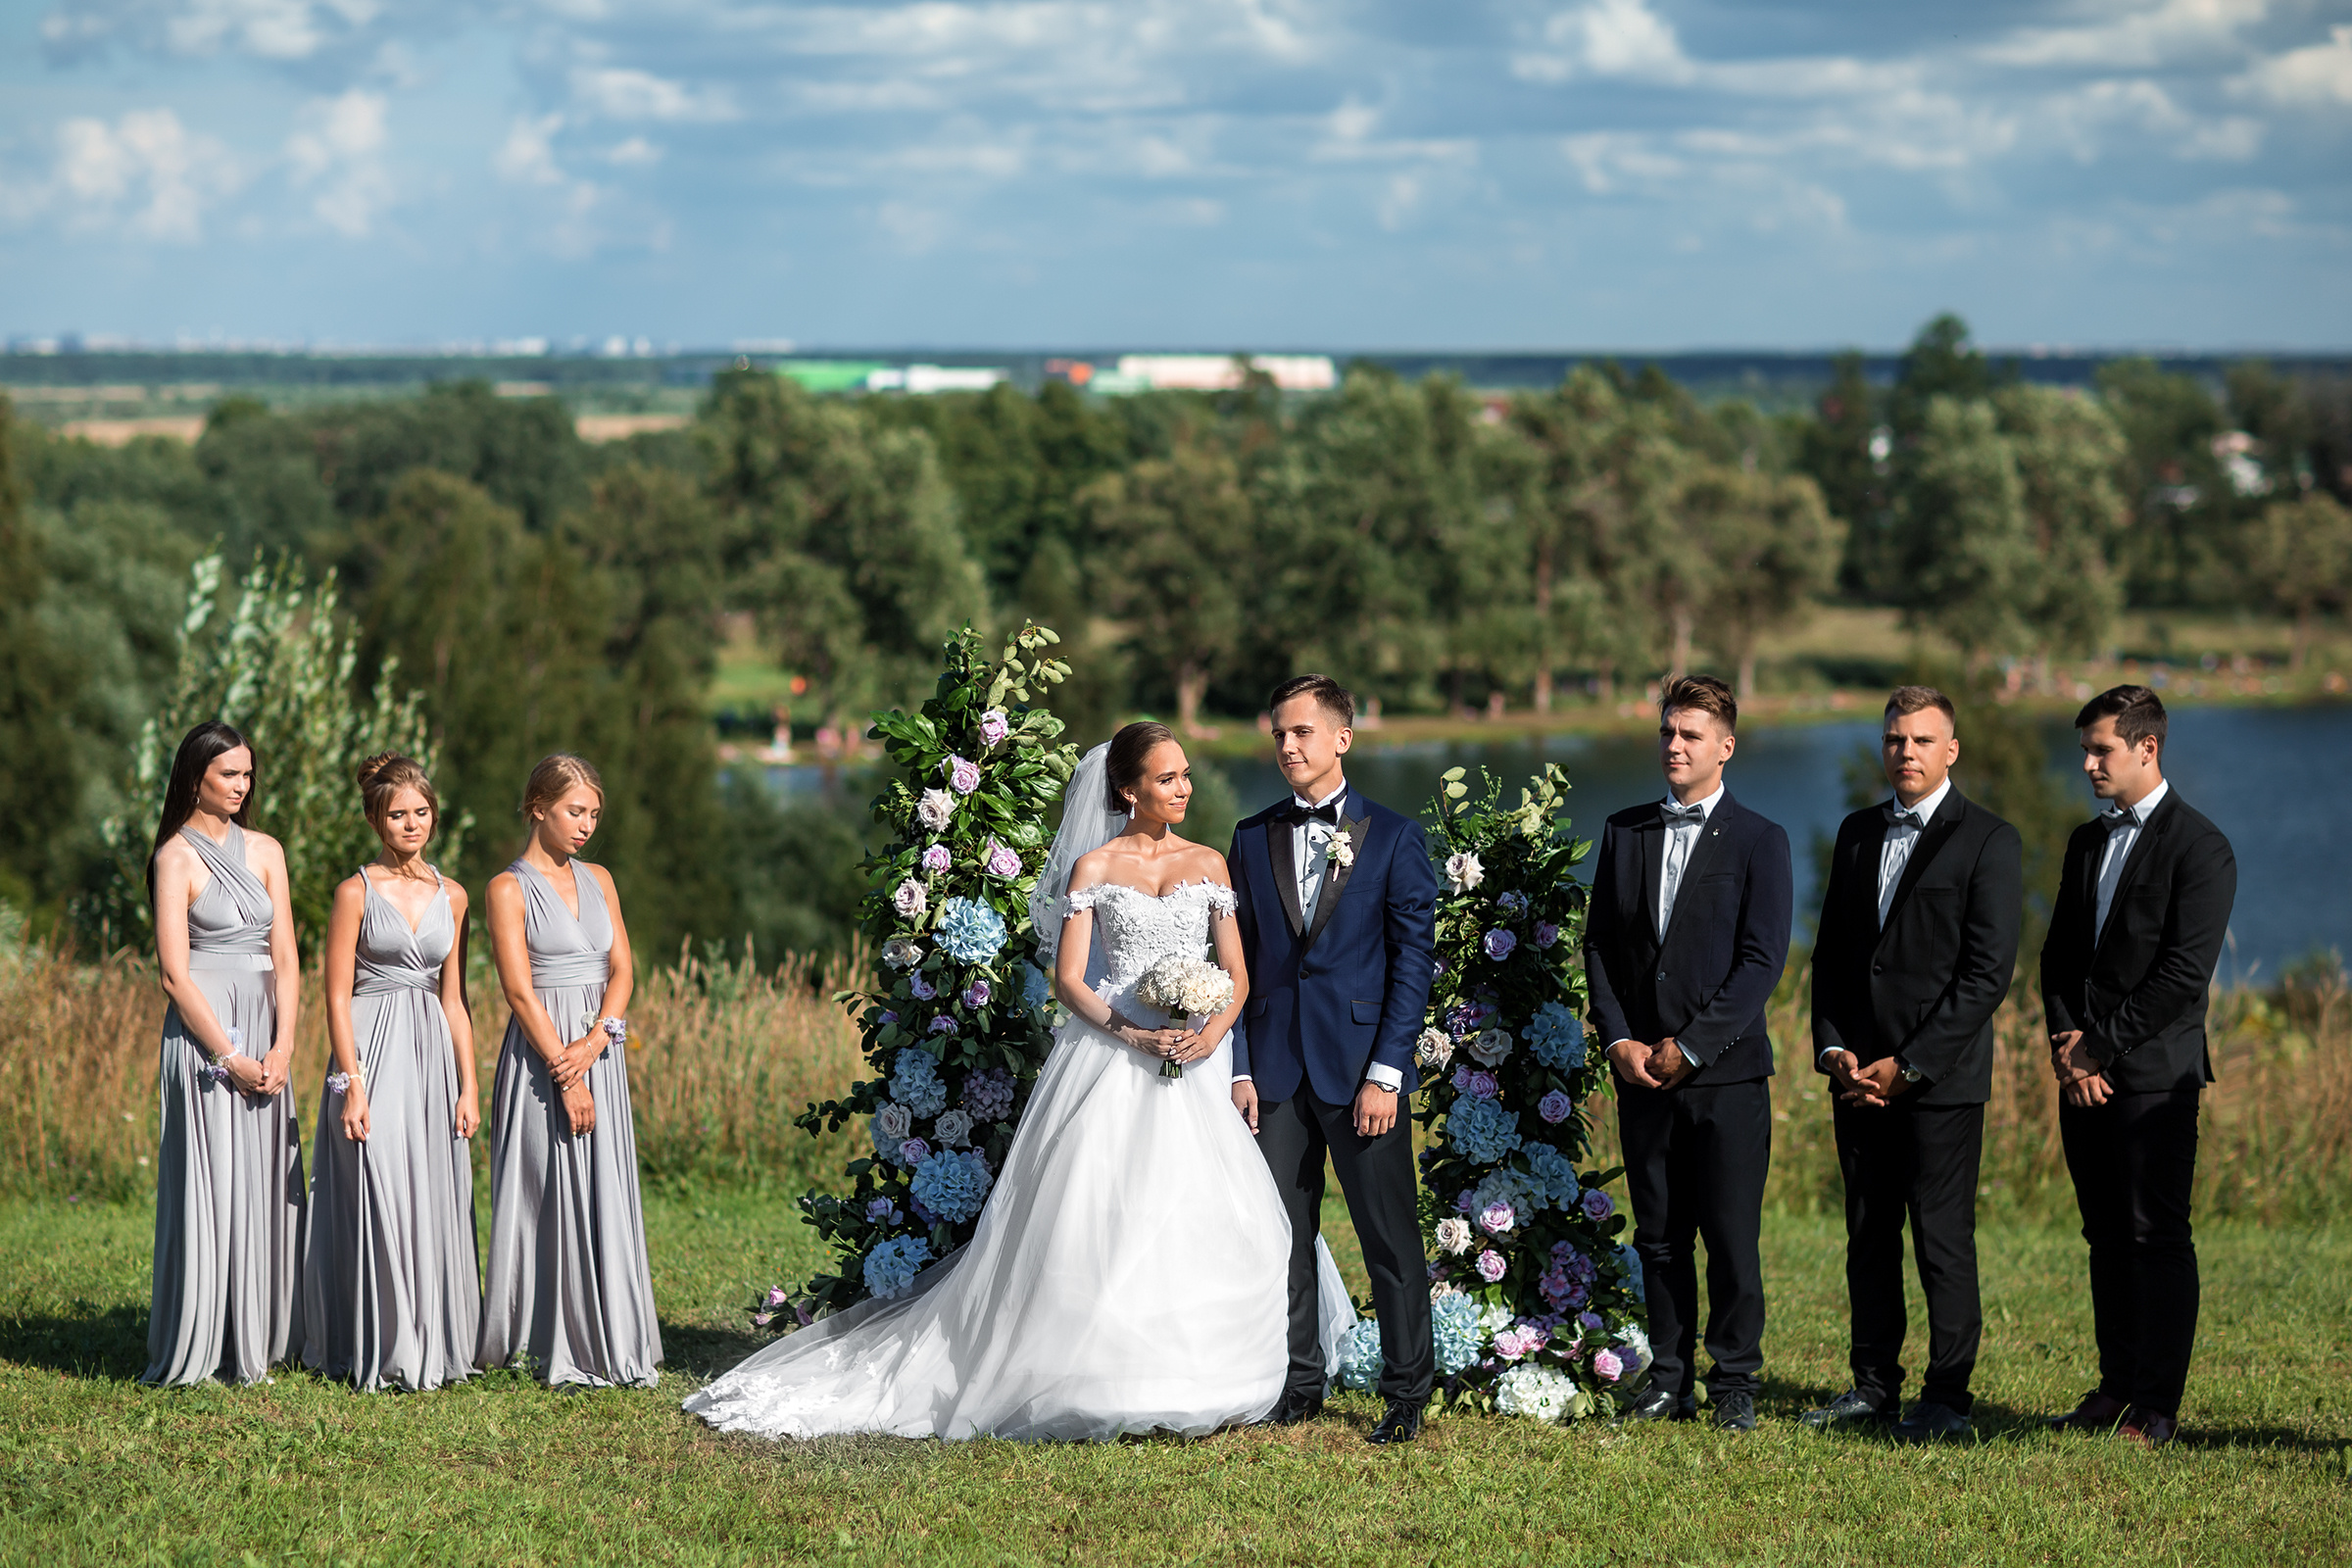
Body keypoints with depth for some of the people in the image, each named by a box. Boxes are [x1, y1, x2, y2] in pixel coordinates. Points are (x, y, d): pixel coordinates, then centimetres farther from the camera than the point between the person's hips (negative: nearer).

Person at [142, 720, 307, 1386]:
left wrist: (282, 1047, -6)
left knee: (264, 1182, 4)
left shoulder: (265, 851, 12)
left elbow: (284, 957, 7)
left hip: (265, 1033, 5)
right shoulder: (177, 857, -3)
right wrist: (229, 1057, -13)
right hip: (203, 1032, -5)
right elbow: (175, 973, -9)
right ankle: (192, 1350, -1)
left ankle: (254, 1345, 10)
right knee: (208, 1183, -6)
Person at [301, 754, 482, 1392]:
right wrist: (353, 1084, -14)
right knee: (379, 1199, -7)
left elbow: (454, 1000, 14)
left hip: (433, 1053, 5)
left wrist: (468, 1086, 8)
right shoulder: (357, 892, -3)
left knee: (434, 1201, 4)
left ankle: (432, 1346, 12)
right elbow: (337, 997, -6)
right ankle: (382, 1354, -1)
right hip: (372, 1053, -4)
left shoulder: (451, 897, 11)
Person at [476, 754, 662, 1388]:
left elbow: (622, 970, 6)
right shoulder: (509, 889, -4)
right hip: (542, 1052, -5)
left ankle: (613, 1343, 10)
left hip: (601, 1052, 5)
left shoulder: (598, 880, 13)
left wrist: (595, 1042, -11)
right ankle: (561, 1352, 1)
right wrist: (565, 1073, -16)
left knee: (607, 1195, 5)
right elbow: (520, 990, -11)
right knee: (553, 1196, -4)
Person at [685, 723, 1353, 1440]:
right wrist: (1134, 1036, -15)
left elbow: (1237, 974, 8)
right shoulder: (1092, 867, 5)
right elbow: (1068, 980, -1)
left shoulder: (1210, 864, 11)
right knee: (1095, 1214, -9)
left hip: (1196, 1062, 2)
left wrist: (1213, 1030, -12)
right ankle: (1101, 1383, -4)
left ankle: (1196, 1381, 3)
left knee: (1203, 1216, -5)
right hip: (1110, 1057, -2)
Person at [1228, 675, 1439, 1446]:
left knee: (1391, 1236, 0)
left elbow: (1414, 959, -3)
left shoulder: (1394, 836, 1)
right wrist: (1241, 1068, 2)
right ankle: (1298, 1385, 16)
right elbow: (1241, 962, 11)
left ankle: (1407, 1390, 8)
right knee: (1282, 1232, 6)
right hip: (1275, 1065, 3)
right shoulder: (1253, 839, 11)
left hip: (1360, 1064, -3)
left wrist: (1386, 1071, -10)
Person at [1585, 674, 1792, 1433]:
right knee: (1659, 1235, 8)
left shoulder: (1759, 841, -1)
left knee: (1732, 1236, -2)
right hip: (1643, 1070, 4)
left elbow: (1763, 960, -7)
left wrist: (1691, 1046, -12)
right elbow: (1600, 945, 11)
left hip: (1727, 1069, -4)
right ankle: (1669, 1379, 15)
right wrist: (1619, 1040, -3)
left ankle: (1735, 1382, 7)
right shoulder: (1625, 832, 12)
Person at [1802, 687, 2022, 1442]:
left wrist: (1908, 1065, -13)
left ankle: (1948, 1395, 2)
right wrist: (1833, 1050, 1)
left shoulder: (1988, 840, -5)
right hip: (1858, 1076, 6)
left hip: (1940, 1075, -6)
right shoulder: (1857, 834, 14)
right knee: (1869, 1236, 9)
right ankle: (1873, 1384, 17)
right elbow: (1830, 953, 17)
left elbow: (1988, 971, -11)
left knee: (1943, 1237, -4)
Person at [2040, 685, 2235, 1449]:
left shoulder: (2199, 847, -7)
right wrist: (2066, 1037, 0)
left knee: (2157, 1236, -6)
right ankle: (2117, 1387, 15)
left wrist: (2103, 1048, -13)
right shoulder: (2088, 842, 17)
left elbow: (2185, 973, -14)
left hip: (2155, 1072, -7)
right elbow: (2060, 952, 17)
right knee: (2106, 1236, 9)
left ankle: (2156, 1406, -4)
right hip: (2085, 1072, 7)